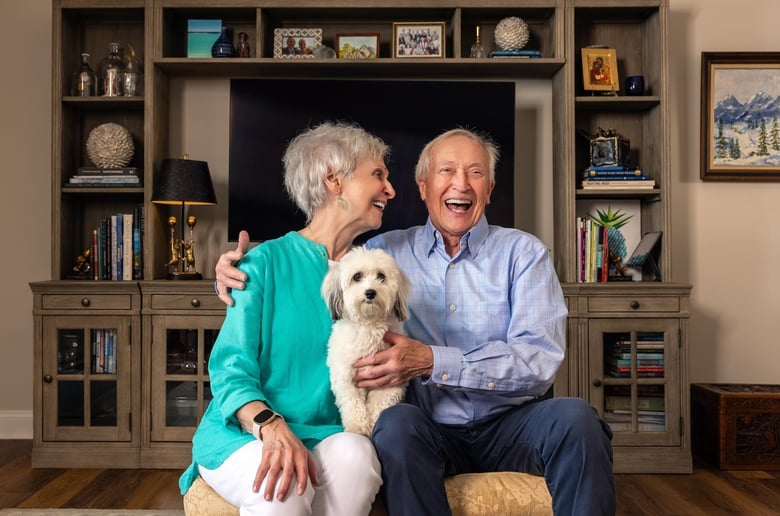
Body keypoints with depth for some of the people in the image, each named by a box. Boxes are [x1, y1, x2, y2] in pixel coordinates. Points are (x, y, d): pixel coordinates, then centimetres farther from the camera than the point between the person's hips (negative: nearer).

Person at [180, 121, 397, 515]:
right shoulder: (267, 262, -4)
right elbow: (231, 369, -10)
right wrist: (272, 428, -28)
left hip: (327, 435, 4)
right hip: (243, 434, -4)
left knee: (356, 455, -30)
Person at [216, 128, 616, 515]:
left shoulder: (522, 252, 3)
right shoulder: (385, 251, 8)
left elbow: (540, 358, -10)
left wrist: (431, 362, -20)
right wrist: (241, 272, -4)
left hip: (509, 427, 0)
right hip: (432, 431, 1)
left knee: (574, 417, -29)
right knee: (396, 423, -31)